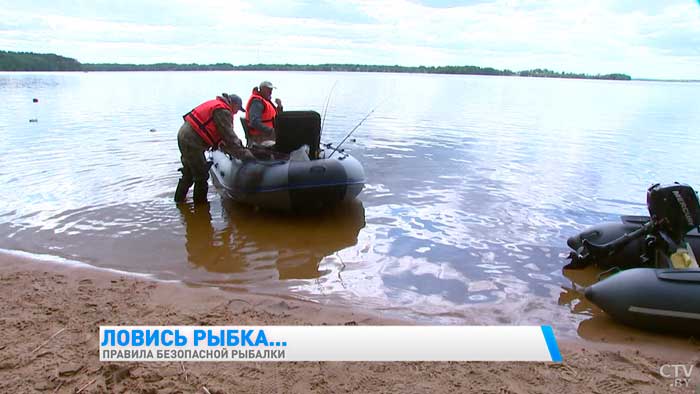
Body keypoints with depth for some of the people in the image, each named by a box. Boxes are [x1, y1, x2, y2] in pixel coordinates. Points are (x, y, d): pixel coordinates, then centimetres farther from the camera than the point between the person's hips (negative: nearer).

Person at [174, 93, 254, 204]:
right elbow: (229, 136, -17)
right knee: (202, 175, 1)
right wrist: (244, 154, -14)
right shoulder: (223, 111, -13)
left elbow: (221, 134, 21)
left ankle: (180, 198, 36)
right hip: (191, 141, -10)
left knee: (189, 172, 24)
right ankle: (200, 202, 11)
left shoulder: (216, 104, 18)